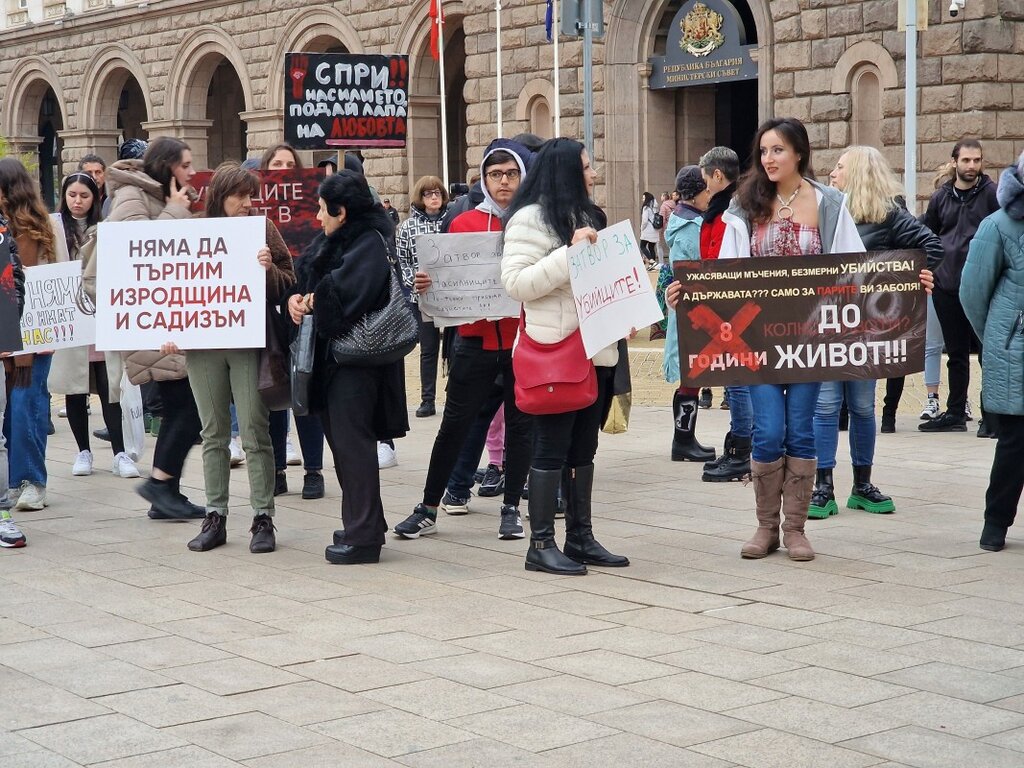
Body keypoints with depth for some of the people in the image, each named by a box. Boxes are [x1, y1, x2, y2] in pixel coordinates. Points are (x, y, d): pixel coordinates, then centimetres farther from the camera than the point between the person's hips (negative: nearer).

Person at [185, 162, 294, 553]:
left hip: (249, 344, -2)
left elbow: (288, 286, 1)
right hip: (203, 344, 2)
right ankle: (215, 517, 15)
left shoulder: (263, 230, 2)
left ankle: (263, 518, 4)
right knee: (213, 434, 9)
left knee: (255, 433, -2)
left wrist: (269, 269, -18)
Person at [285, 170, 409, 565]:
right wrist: (296, 297, -8)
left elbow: (345, 291, -26)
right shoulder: (330, 242, 16)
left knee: (351, 441, -9)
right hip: (331, 354, 10)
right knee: (341, 439, 14)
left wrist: (312, 301, -10)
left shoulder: (371, 244, -14)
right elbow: (304, 275, 13)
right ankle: (363, 526, 24)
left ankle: (362, 536, -4)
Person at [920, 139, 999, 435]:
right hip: (946, 286, 4)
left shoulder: (991, 194, -2)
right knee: (956, 353, 12)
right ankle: (955, 413, 20)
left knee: (988, 352, -2)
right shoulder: (941, 197, 10)